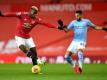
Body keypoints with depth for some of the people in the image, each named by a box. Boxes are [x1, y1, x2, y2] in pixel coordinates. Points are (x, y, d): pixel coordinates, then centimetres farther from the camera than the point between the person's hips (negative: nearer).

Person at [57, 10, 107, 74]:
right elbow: (67, 30, 5)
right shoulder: (73, 22, 7)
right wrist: (62, 26, -13)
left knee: (80, 52, -33)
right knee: (67, 56, -4)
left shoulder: (86, 21, 3)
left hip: (82, 41, -4)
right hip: (74, 41, 4)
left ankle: (80, 68, -33)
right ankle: (74, 65, 19)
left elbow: (94, 27, 13)